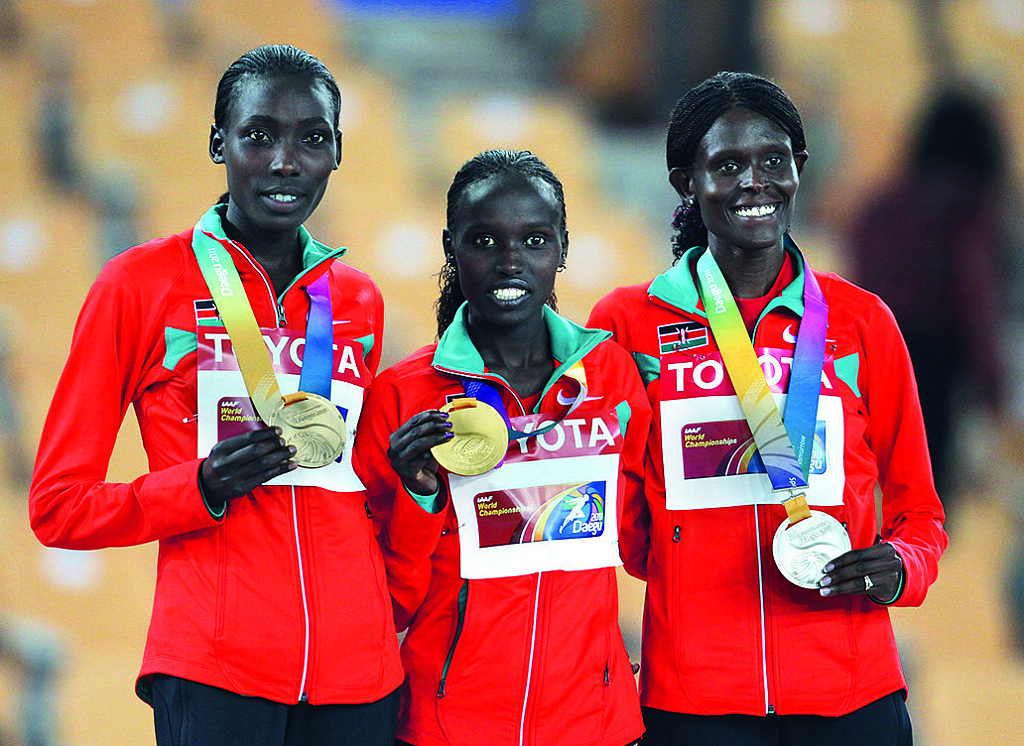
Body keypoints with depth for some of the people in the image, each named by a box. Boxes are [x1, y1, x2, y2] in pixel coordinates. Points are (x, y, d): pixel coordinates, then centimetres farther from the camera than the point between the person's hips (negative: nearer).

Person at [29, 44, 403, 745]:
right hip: (215, 672, -4)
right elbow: (59, 506, 2)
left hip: (357, 667, 4)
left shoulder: (359, 301, 14)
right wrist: (202, 488, -13)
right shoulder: (141, 283, 2)